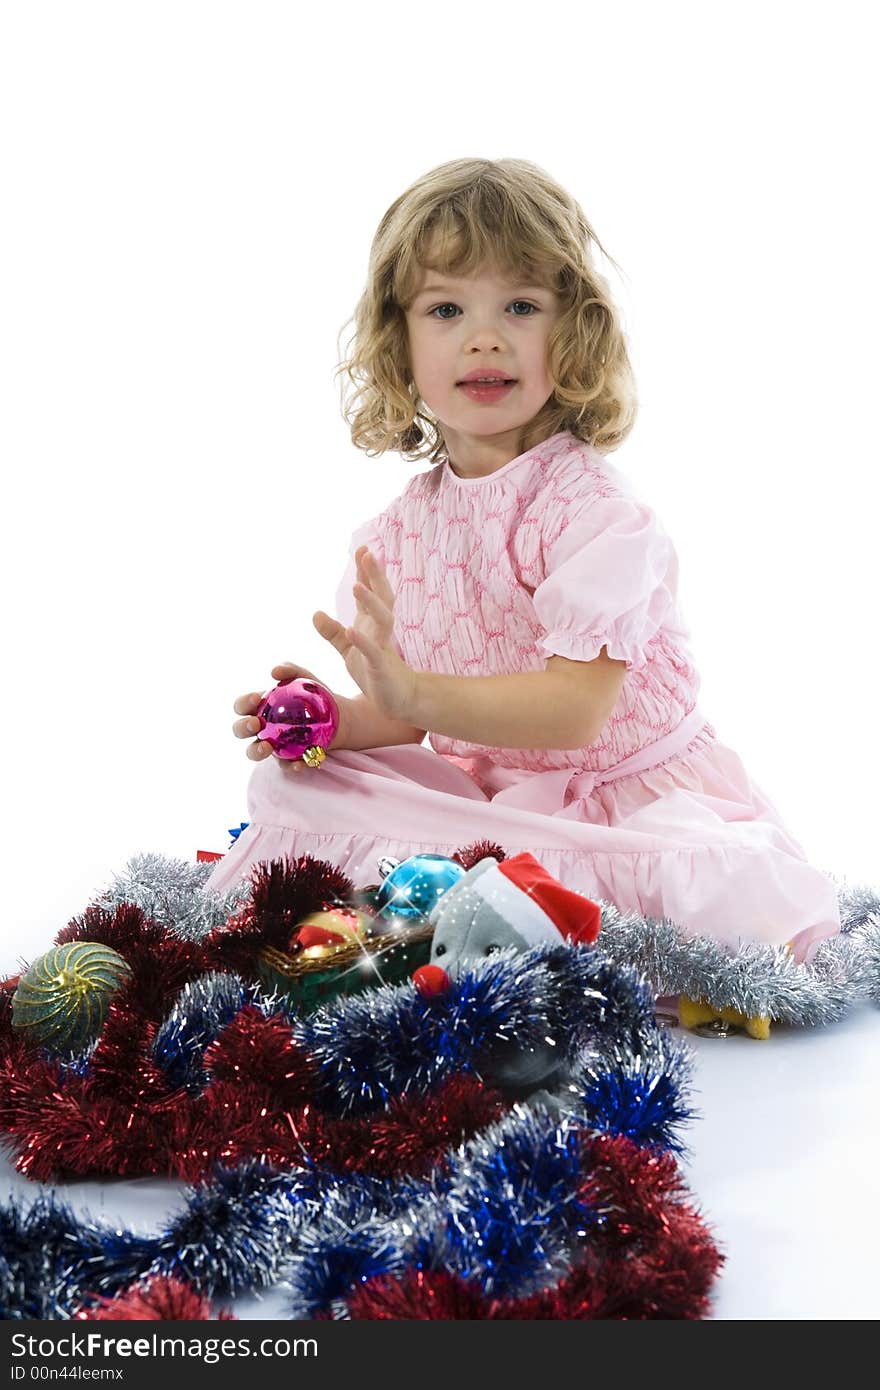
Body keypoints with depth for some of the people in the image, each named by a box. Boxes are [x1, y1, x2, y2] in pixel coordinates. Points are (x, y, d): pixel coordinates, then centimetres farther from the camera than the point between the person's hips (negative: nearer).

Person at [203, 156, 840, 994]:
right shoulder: (394, 534, 2)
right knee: (286, 787, -7)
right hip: (480, 791, 4)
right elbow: (407, 717, 6)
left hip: (632, 790, -4)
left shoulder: (592, 509, -17)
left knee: (727, 894, -33)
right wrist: (334, 720, -16)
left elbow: (577, 709, -26)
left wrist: (415, 693, -38)